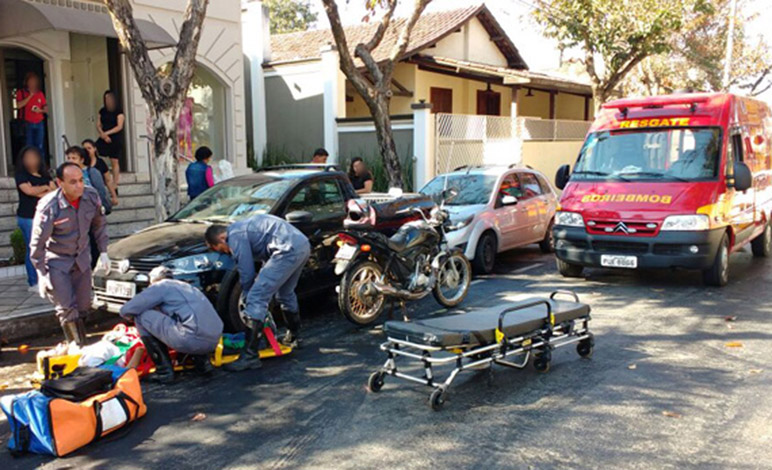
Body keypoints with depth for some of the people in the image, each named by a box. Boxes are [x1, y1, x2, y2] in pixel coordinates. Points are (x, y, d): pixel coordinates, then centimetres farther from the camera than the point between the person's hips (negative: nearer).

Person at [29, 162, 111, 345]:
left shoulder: (91, 196, -12)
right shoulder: (49, 206, -25)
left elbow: (99, 225, 7)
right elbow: (37, 243, -17)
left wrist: (103, 252, 5)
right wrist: (42, 275, -15)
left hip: (81, 258, 5)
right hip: (56, 262, -4)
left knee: (83, 307, 10)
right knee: (67, 310, -10)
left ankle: (82, 344, 28)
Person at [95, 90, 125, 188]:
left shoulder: (119, 112, -4)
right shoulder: (102, 111, 10)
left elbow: (119, 127, -11)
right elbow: (98, 125, 8)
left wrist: (106, 133, -15)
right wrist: (102, 134, -11)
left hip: (115, 138, -5)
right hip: (104, 138, 5)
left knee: (114, 161, -1)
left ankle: (115, 186, 7)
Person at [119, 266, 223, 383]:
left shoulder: (160, 286, 9)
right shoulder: (187, 286, 30)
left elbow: (126, 311, 8)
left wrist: (131, 316, 30)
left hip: (192, 340, -8)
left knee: (142, 316, 7)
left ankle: (164, 370, 6)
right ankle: (202, 361, 18)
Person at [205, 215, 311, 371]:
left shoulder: (235, 235, -3)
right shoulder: (243, 228, 27)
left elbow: (246, 273, -3)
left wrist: (249, 295, 15)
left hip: (288, 249, -11)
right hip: (303, 245, 11)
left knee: (256, 298, -9)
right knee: (285, 294, 30)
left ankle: (250, 356, -10)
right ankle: (293, 337, 49)